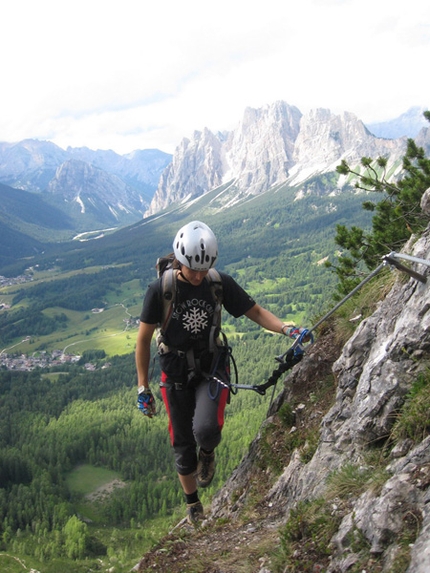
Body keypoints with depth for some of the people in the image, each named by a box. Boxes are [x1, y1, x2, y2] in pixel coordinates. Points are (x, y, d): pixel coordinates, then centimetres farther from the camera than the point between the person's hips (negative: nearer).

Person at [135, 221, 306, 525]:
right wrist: (143, 388, -5)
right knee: (183, 443, 8)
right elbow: (144, 339, -7)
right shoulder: (160, 289, -15)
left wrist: (286, 328, -23)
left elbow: (256, 312, -3)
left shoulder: (221, 283, -11)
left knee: (206, 428, -25)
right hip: (176, 373, 0)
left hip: (212, 367, 0)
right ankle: (193, 503, 33)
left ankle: (208, 452, 14)